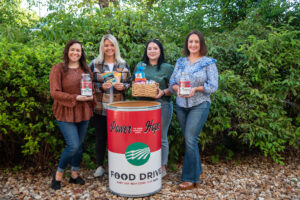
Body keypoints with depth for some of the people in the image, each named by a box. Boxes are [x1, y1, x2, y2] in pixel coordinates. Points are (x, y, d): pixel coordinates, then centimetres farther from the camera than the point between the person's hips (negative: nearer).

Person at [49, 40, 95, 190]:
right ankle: (58, 174, 14)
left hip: (83, 112, 5)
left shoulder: (85, 69, 10)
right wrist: (75, 98, -21)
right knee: (73, 146, -10)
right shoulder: (58, 69, -6)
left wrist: (91, 97, -5)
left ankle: (75, 174, 30)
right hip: (66, 113, -5)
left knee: (79, 145, 12)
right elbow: (55, 93, -12)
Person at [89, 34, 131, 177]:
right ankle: (99, 166, 25)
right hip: (100, 108, -1)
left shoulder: (123, 64, 9)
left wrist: (123, 86, -9)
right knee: (100, 137, 8)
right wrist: (101, 86, -15)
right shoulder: (94, 64, 2)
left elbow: (129, 82, 12)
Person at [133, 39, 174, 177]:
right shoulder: (140, 66, 12)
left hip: (162, 105, -3)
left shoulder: (167, 67, 2)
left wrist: (163, 92, -19)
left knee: (161, 137, 5)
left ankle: (162, 166, 19)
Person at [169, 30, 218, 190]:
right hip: (181, 105, 5)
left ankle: (190, 178, 2)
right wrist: (177, 88, -12)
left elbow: (213, 86, -5)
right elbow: (172, 81, 9)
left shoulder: (208, 63, 0)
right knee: (189, 139, 11)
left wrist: (196, 89, -20)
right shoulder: (180, 62, 12)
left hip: (199, 105, -5)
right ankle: (196, 170, 28)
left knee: (190, 139, -11)